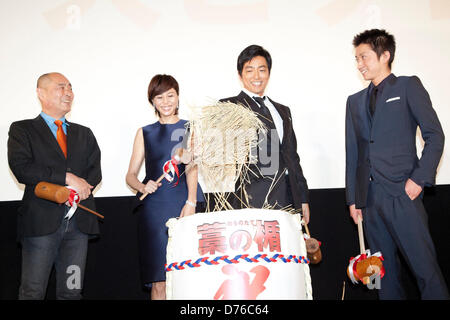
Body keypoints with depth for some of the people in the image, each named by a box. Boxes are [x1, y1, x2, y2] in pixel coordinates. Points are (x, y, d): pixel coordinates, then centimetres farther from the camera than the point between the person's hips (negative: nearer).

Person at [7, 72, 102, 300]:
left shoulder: (84, 134, 20)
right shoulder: (22, 130, 6)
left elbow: (95, 171, 11)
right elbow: (21, 167, -10)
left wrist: (80, 188, -11)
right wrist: (67, 177, -15)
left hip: (79, 221, 4)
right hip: (41, 221, -4)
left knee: (72, 292, 7)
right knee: (32, 292, -2)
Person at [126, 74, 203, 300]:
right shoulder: (145, 133, 15)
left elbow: (192, 167, -3)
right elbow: (131, 175, 14)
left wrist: (190, 203, -18)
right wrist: (142, 187, -10)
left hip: (184, 206, -1)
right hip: (154, 208, 1)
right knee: (159, 282, -2)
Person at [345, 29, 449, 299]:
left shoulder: (408, 87, 6)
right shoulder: (355, 101, 20)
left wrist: (419, 178, -11)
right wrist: (353, 198, 13)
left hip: (402, 194, -5)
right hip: (370, 196, 5)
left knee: (424, 265, -7)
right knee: (385, 268, 8)